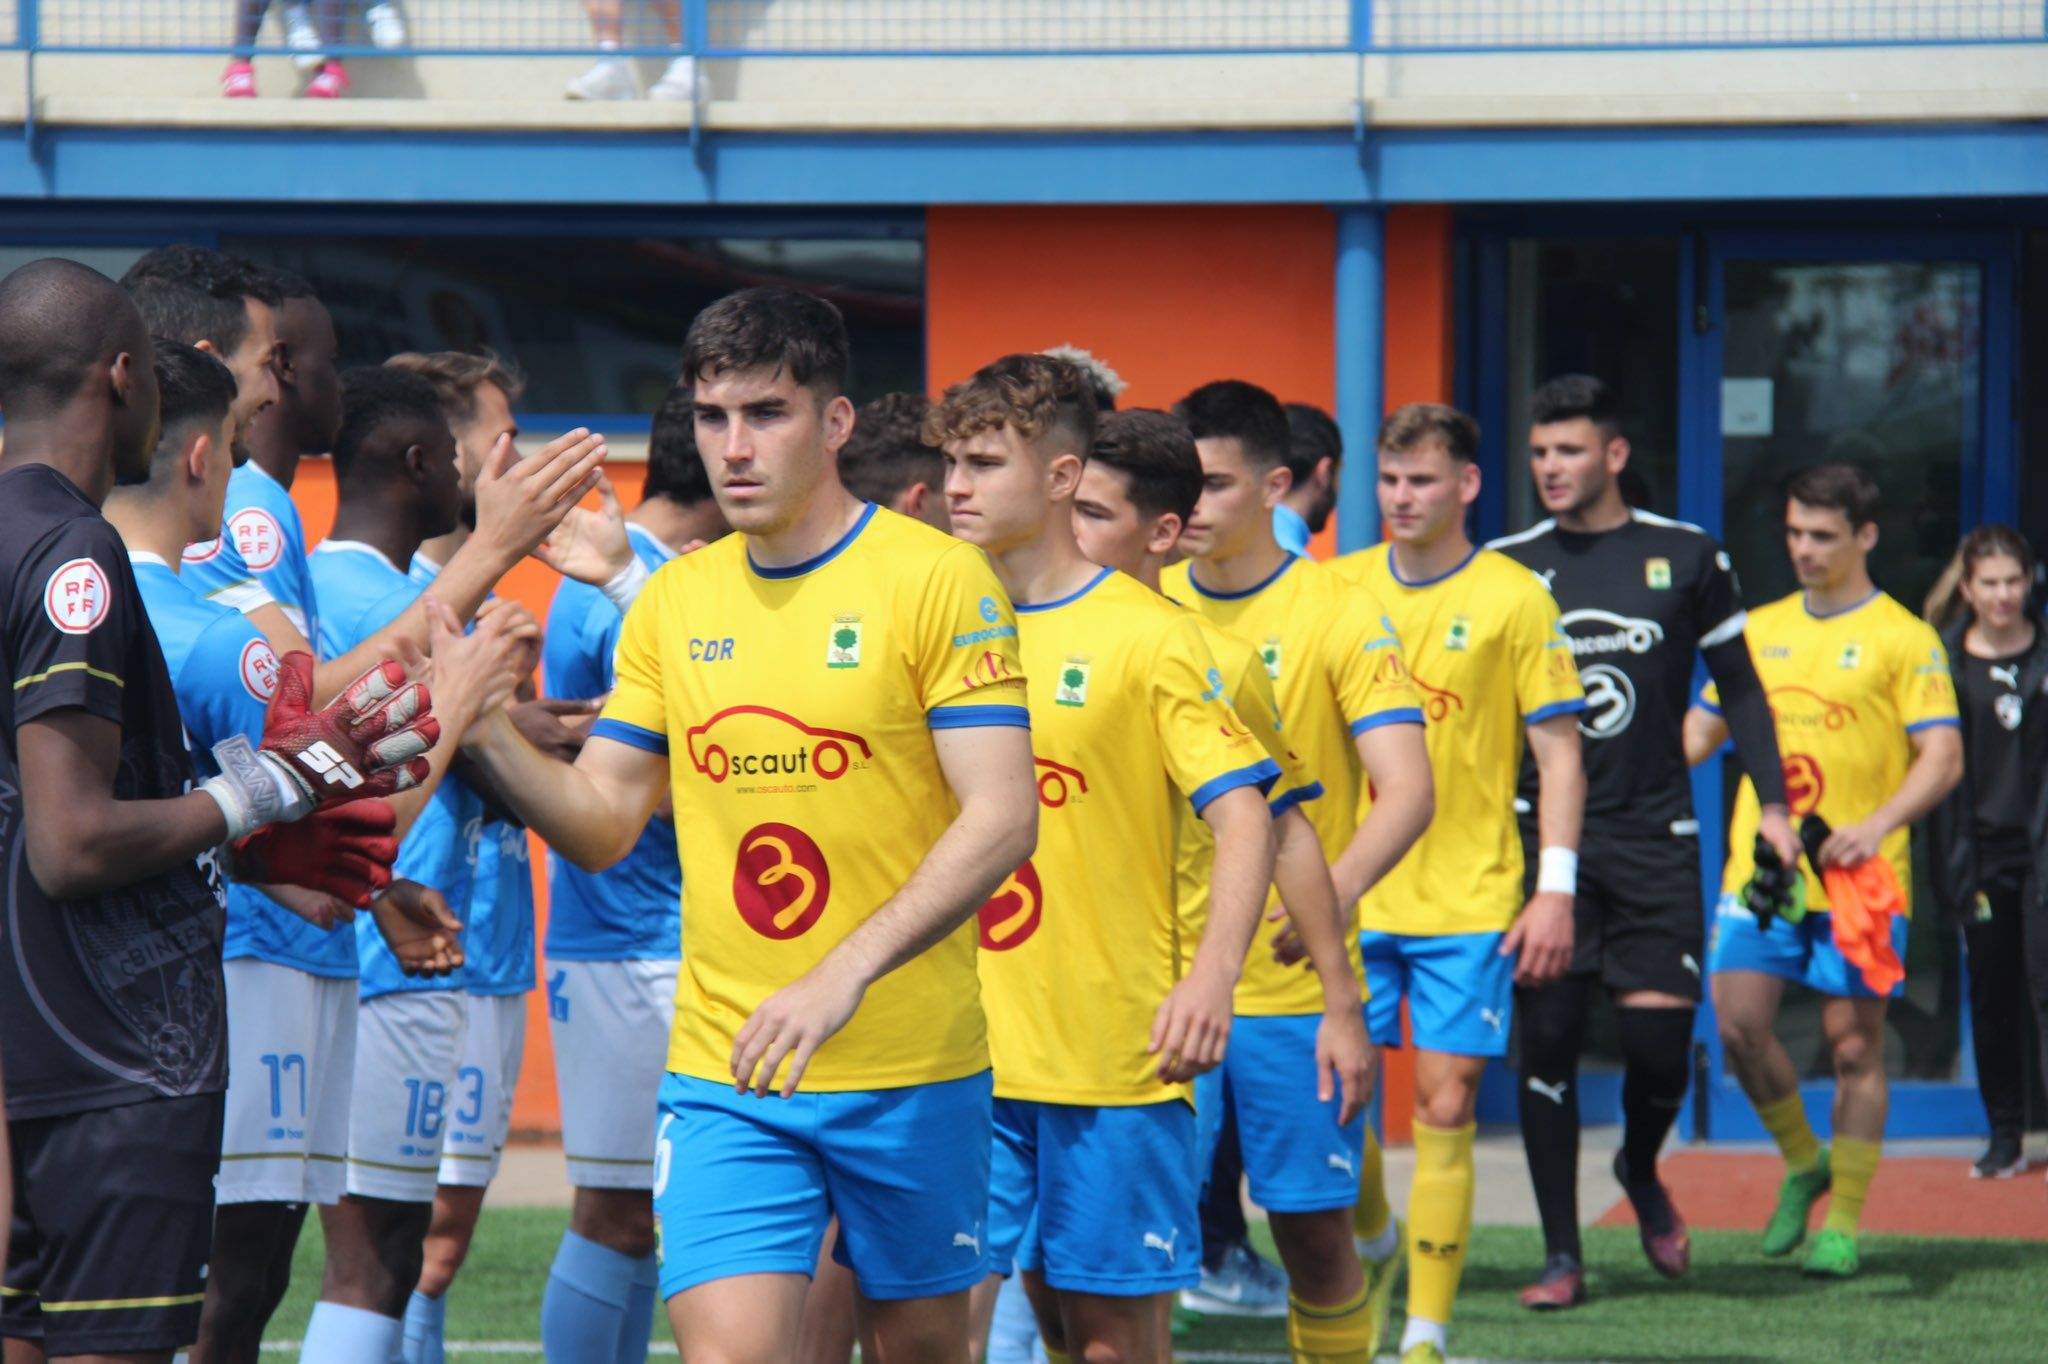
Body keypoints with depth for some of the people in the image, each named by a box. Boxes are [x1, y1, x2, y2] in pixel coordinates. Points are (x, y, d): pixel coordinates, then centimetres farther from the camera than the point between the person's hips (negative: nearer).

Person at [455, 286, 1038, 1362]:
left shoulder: (936, 579, -7)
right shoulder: (672, 603, 8)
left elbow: (1002, 819, -14)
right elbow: (602, 826, 11)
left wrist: (844, 973, -25)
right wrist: (489, 738, -9)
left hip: (911, 1070, -2)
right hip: (723, 1072, 2)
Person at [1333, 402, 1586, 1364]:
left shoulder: (1513, 600, -2)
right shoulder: (1339, 589, 7)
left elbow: (1559, 752, -1)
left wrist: (1556, 888, -8)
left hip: (1468, 901, -3)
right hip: (1349, 898, 3)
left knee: (1445, 1109, -4)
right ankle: (1367, 1252, 24)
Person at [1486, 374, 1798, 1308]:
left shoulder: (1686, 557, 3)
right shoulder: (1506, 568, 4)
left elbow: (1739, 687, 11)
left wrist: (1772, 803, 3)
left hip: (1654, 836, 0)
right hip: (1540, 835, 0)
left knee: (1661, 1038, -5)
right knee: (1546, 1036, -5)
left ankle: (1640, 1174, 28)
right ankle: (1562, 1254, 3)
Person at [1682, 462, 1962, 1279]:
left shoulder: (1902, 640, -1)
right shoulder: (1759, 630, 13)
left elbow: (1943, 759, -7)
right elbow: (1703, 729, 21)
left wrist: (1876, 827, -22)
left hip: (1858, 879, -4)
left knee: (1854, 1045, -1)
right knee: (1738, 1024, -7)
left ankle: (1842, 1225, 7)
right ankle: (1803, 1162, 18)